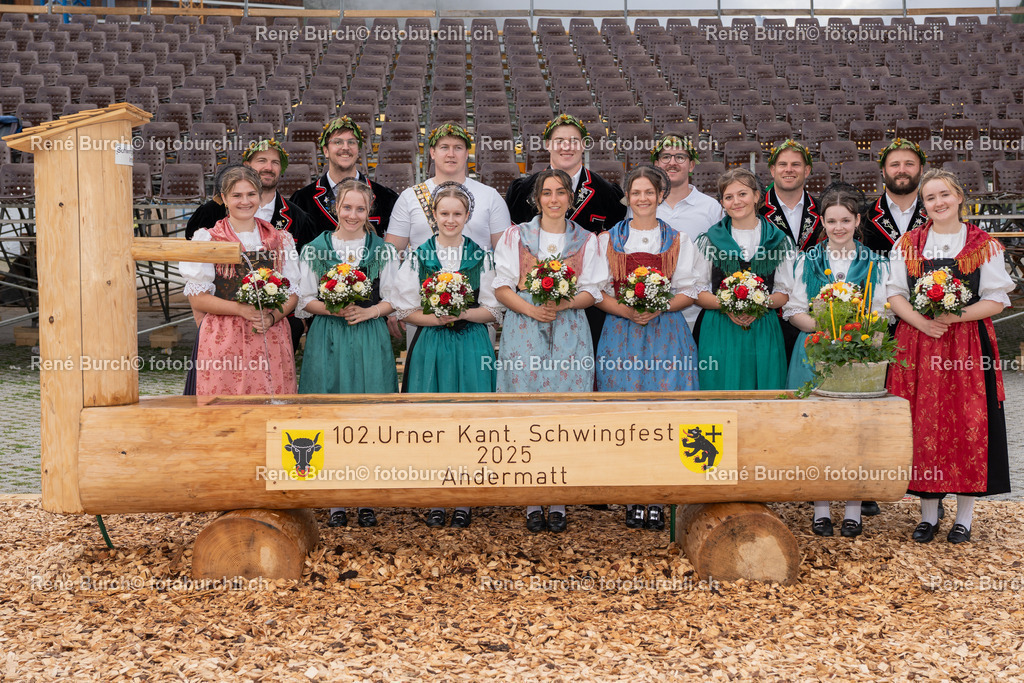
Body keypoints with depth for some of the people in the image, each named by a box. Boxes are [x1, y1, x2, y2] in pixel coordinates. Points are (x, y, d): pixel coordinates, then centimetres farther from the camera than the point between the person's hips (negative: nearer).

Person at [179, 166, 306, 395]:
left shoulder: (281, 240, 13)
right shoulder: (207, 240, 4)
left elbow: (293, 292, 10)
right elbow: (197, 298, -1)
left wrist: (271, 317, -9)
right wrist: (241, 309, -14)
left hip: (271, 338, 2)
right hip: (223, 340, -2)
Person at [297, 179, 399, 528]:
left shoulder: (384, 250, 7)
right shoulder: (315, 249, 6)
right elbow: (305, 299, 6)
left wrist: (370, 311, -11)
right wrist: (334, 309, -12)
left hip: (370, 338, 0)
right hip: (328, 339, 0)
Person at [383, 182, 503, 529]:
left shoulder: (482, 256, 6)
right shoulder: (419, 256, 6)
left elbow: (493, 310, 3)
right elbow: (406, 310, 4)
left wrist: (462, 313, -14)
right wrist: (435, 318, -14)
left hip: (471, 346, 0)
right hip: (431, 346, 0)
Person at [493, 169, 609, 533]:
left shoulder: (586, 241, 11)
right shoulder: (516, 236, 9)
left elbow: (591, 291, 6)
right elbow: (501, 287, 3)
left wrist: (562, 303, -14)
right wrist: (531, 309, -14)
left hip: (568, 333, 1)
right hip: (524, 333, 0)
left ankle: (558, 500, 5)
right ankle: (532, 500, 4)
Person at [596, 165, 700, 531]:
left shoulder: (678, 240, 10)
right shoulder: (608, 240, 10)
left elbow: (688, 292, 7)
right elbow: (598, 293, 6)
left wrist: (659, 307, -12)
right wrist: (625, 310, -12)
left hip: (665, 332, 0)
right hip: (621, 332, 0)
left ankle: (656, 500, 2)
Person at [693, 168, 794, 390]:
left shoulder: (777, 239, 8)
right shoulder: (710, 240, 7)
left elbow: (784, 293, 9)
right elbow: (698, 292, 5)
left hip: (763, 332, 1)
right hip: (719, 332, -1)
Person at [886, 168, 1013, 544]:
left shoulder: (984, 244, 3)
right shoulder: (908, 243, 9)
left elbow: (996, 300, -2)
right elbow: (895, 294, 5)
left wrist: (953, 317, -16)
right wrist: (921, 322, -13)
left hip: (968, 346, -1)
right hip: (917, 345, 2)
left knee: (968, 426, -1)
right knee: (923, 426, 1)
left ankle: (964, 515, 11)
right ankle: (928, 512, 13)